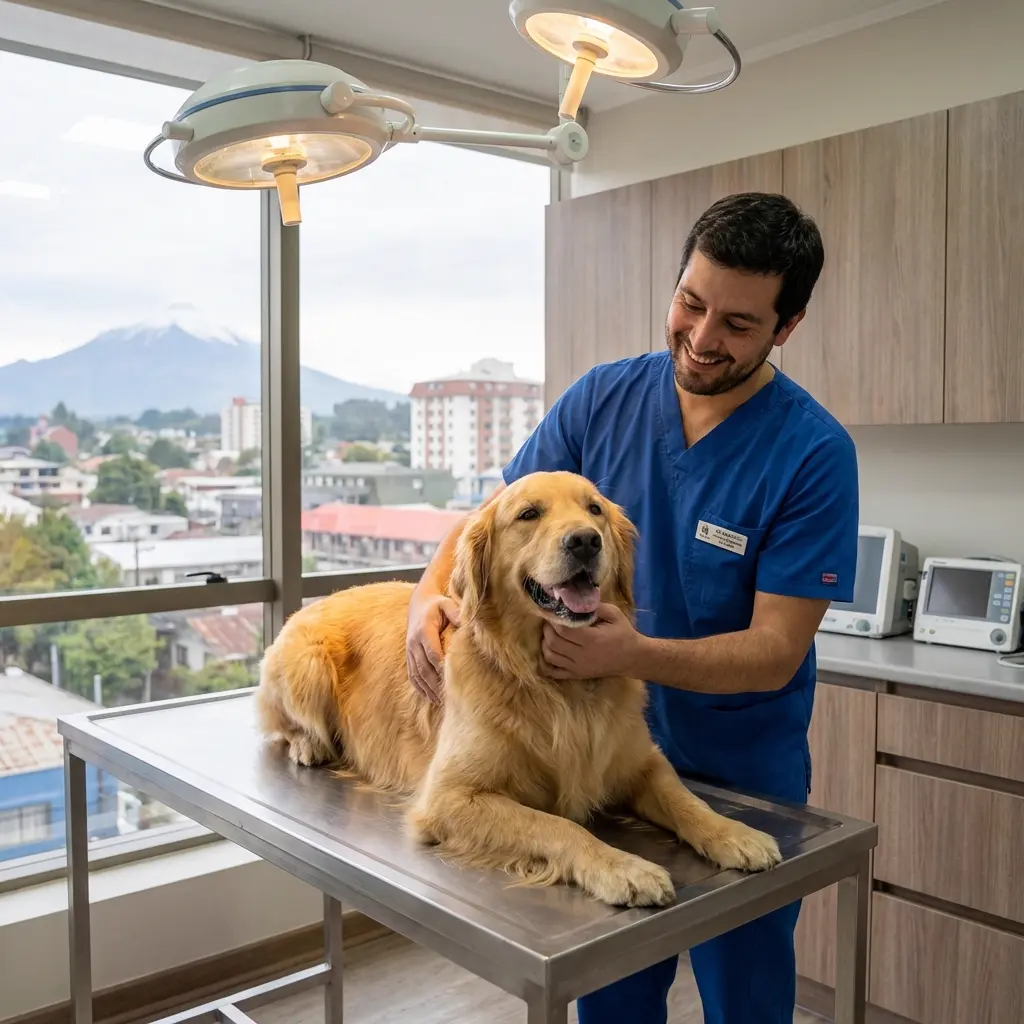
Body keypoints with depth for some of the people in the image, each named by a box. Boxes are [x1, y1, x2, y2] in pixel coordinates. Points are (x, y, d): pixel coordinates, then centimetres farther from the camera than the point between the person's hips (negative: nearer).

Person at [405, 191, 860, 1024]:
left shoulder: (814, 454, -19)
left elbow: (775, 652, -21)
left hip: (744, 777, -3)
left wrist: (635, 654, -36)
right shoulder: (604, 399, -8)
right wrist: (431, 592, -22)